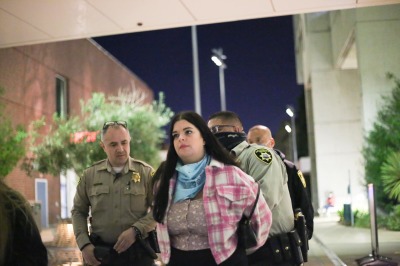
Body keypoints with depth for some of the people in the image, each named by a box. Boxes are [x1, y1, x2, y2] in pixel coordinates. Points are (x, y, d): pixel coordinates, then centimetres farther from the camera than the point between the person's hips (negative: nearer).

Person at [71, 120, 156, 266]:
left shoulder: (146, 172, -2)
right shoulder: (90, 175, 4)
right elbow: (78, 211, 10)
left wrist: (136, 230, -17)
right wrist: (84, 244, -1)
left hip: (138, 253, -1)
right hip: (101, 253, 2)